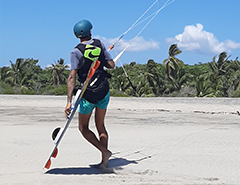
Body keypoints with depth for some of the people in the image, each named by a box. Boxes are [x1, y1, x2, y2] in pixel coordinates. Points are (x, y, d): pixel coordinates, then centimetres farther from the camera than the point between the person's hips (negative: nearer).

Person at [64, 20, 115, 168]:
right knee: (100, 125, 16)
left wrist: (69, 102, -21)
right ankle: (104, 161, 13)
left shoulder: (76, 52, -10)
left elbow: (72, 77, -17)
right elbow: (112, 65, 1)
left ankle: (104, 151, -6)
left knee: (83, 128, 12)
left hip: (89, 94, -4)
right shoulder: (99, 44, 0)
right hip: (104, 91, 4)